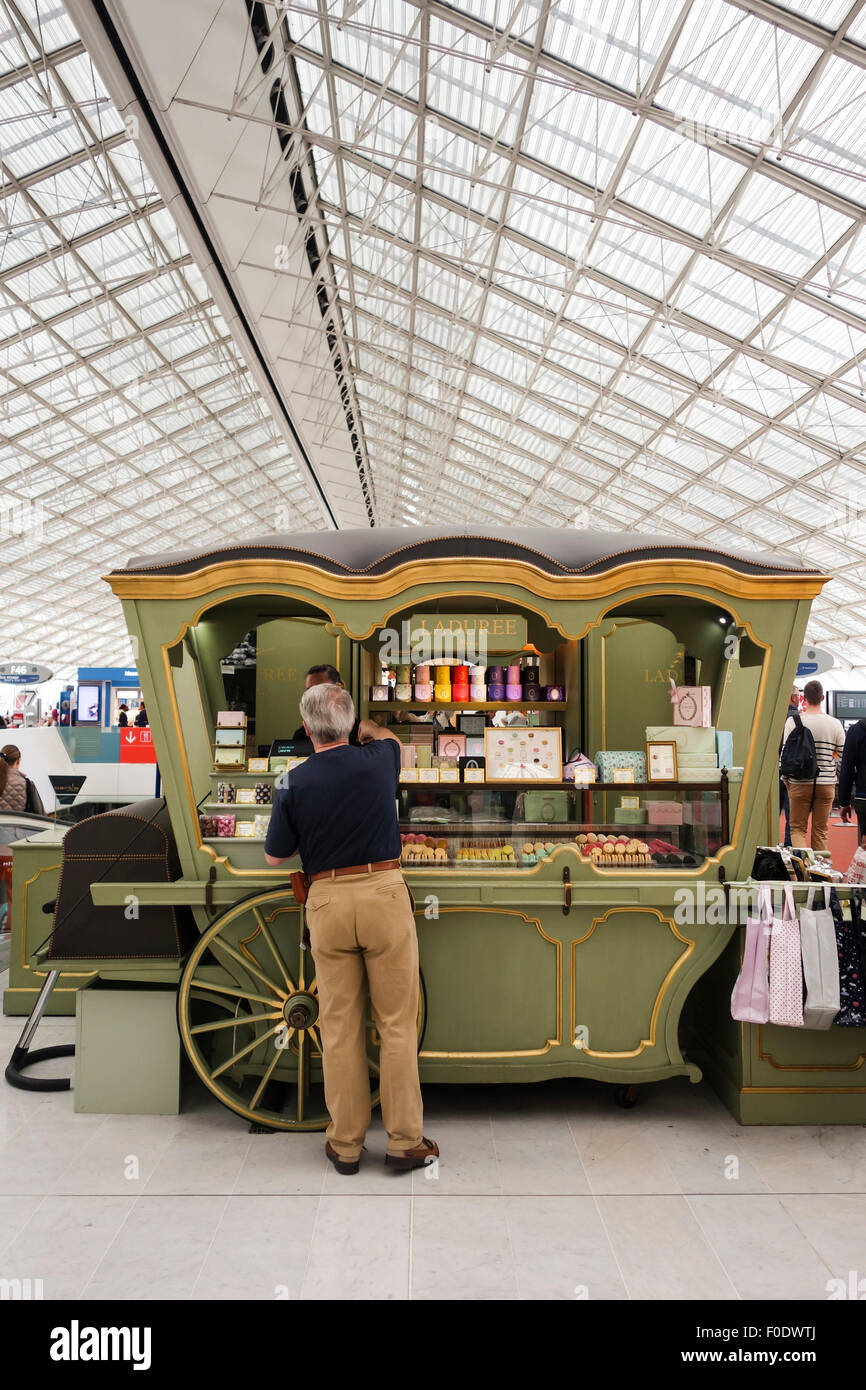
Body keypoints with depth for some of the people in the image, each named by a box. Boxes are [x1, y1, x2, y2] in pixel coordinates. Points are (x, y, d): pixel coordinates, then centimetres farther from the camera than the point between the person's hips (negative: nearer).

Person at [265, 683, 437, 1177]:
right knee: (397, 1022, 7)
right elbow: (388, 737, 23)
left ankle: (346, 1145, 21)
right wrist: (366, 726, 42)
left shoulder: (294, 784, -4)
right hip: (384, 894, 0)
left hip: (328, 900, 1)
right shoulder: (377, 760, -3)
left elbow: (275, 856, 6)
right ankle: (404, 1141, 15)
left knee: (340, 1027, 10)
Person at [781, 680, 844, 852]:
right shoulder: (835, 724, -2)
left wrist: (786, 779, 9)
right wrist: (837, 781, 17)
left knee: (797, 828, 7)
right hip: (826, 784, 2)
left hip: (799, 784, -2)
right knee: (820, 830, 13)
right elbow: (843, 756, 3)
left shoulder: (793, 721, -7)